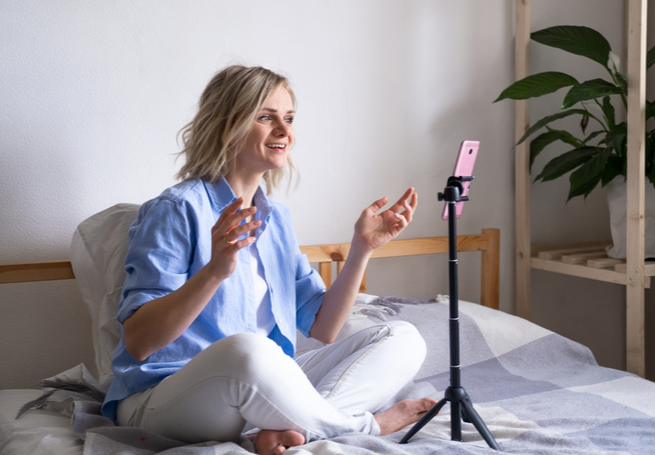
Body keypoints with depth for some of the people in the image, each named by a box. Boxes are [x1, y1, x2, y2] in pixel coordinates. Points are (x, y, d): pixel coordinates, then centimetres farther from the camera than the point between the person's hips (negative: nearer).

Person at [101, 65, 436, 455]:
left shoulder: (276, 219, 13)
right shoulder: (178, 209, -10)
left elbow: (322, 328, 9)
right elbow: (137, 343, -18)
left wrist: (362, 248, -1)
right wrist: (214, 271, -31)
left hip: (261, 390, 7)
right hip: (163, 403, -7)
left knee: (403, 341, -3)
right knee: (246, 349, -40)